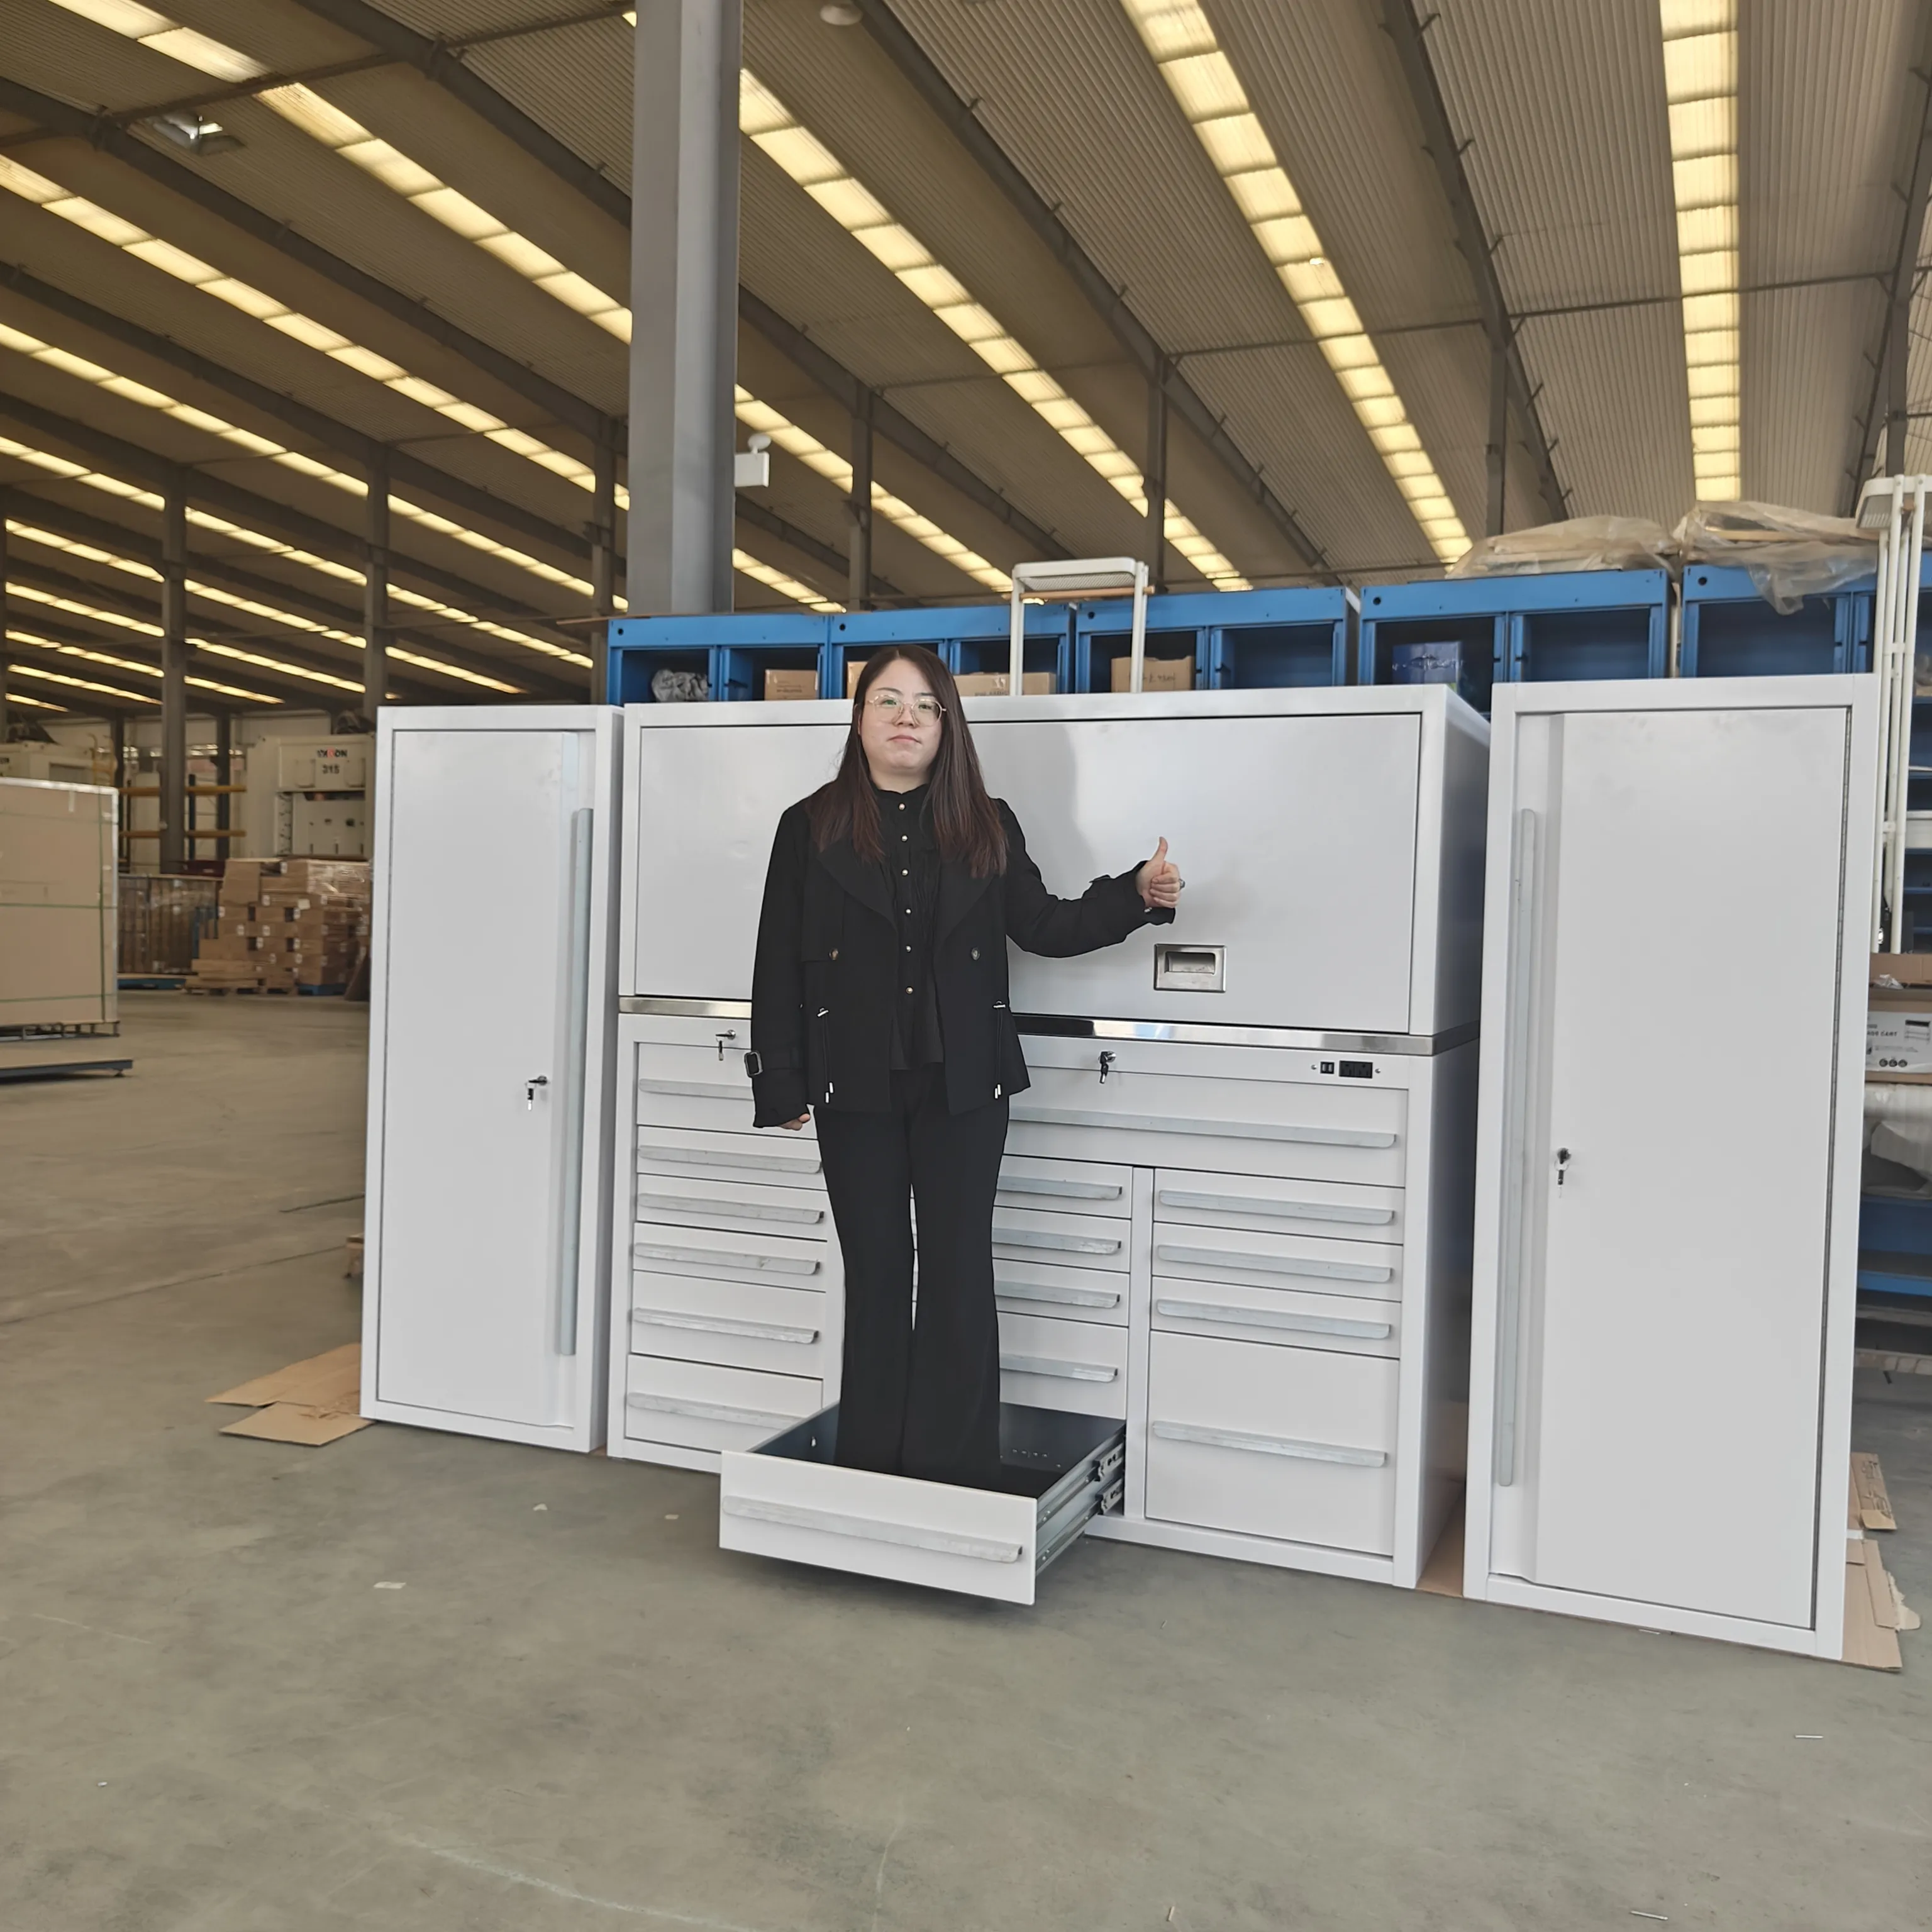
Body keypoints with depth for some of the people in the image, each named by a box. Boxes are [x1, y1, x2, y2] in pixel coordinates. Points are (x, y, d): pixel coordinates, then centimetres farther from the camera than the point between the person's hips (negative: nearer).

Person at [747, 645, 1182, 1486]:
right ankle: (870, 1458, 20)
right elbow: (778, 965, 0)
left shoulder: (988, 827, 6)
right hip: (857, 1086, 0)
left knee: (960, 1272, 3)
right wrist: (781, 1083, -3)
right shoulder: (811, 828, 1)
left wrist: (1137, 894, -5)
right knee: (874, 1271, 9)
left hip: (964, 1085, 1)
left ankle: (955, 1464, 14)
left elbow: (1043, 926, 9)